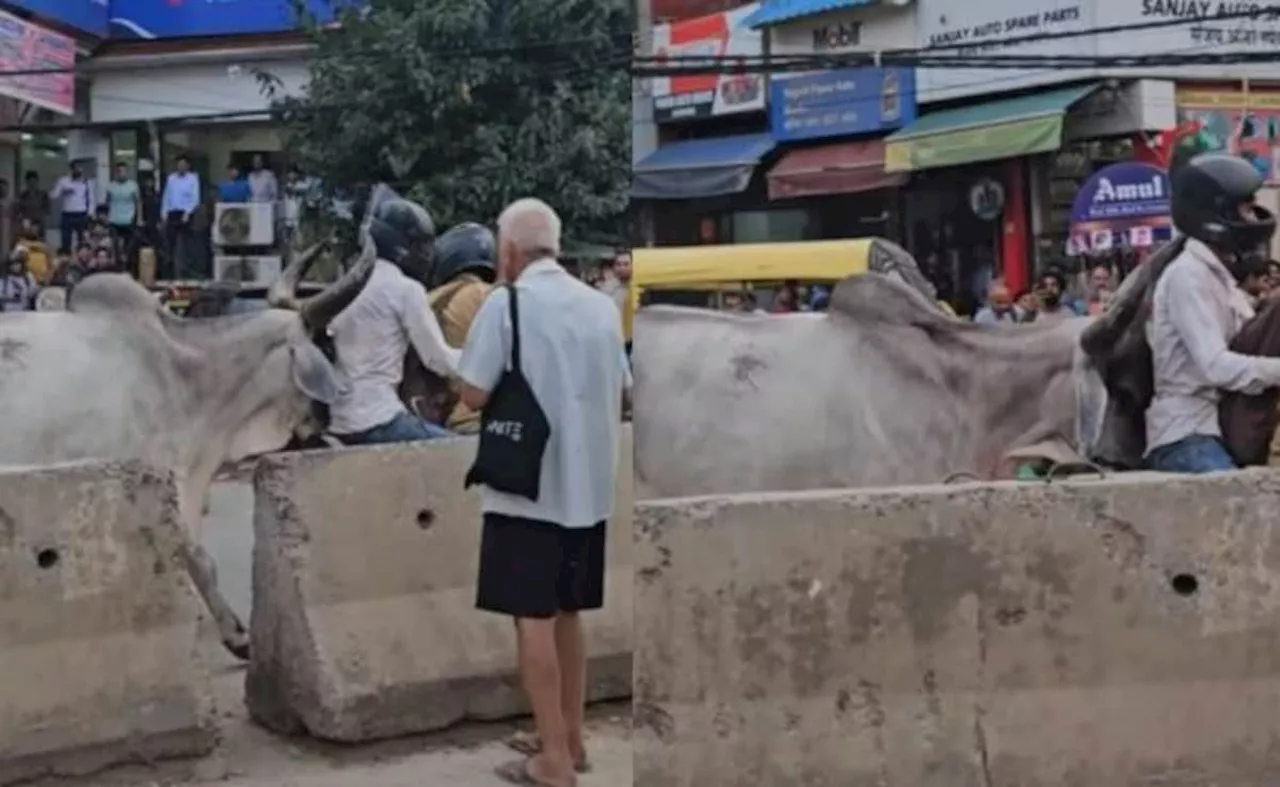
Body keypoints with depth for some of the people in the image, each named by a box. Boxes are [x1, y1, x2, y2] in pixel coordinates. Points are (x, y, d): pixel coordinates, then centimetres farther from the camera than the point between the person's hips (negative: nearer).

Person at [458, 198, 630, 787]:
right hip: (587, 485, 6)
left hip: (527, 486, -6)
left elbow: (474, 395, -11)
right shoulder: (602, 306, 6)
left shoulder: (506, 304, -11)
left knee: (534, 620, 0)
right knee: (567, 614, 17)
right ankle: (571, 738, 26)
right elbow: (622, 394, 13)